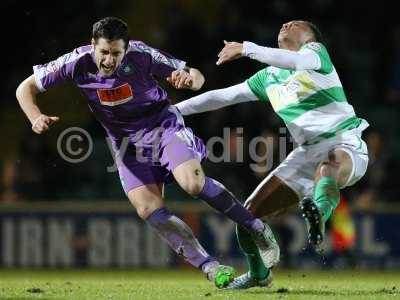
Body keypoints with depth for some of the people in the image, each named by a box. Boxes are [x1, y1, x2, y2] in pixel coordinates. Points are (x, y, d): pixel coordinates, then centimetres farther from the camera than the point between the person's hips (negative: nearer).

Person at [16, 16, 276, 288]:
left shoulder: (141, 54, -19)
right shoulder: (77, 62, -15)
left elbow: (197, 77, -10)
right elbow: (26, 88, -5)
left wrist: (190, 78, -34)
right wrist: (37, 118, -24)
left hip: (163, 123, -3)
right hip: (127, 142, 3)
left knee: (193, 182, -28)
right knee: (149, 208, -17)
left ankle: (254, 226, -6)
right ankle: (210, 267, -13)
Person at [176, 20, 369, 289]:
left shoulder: (316, 50, 3)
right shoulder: (268, 77, 20)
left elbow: (296, 61, -21)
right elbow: (223, 96, 23)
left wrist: (247, 48, -27)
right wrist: (173, 110, 18)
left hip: (345, 144, -6)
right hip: (307, 153, 6)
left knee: (326, 167, -43)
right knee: (250, 214, 0)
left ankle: (319, 216, -72)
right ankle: (259, 274, 24)